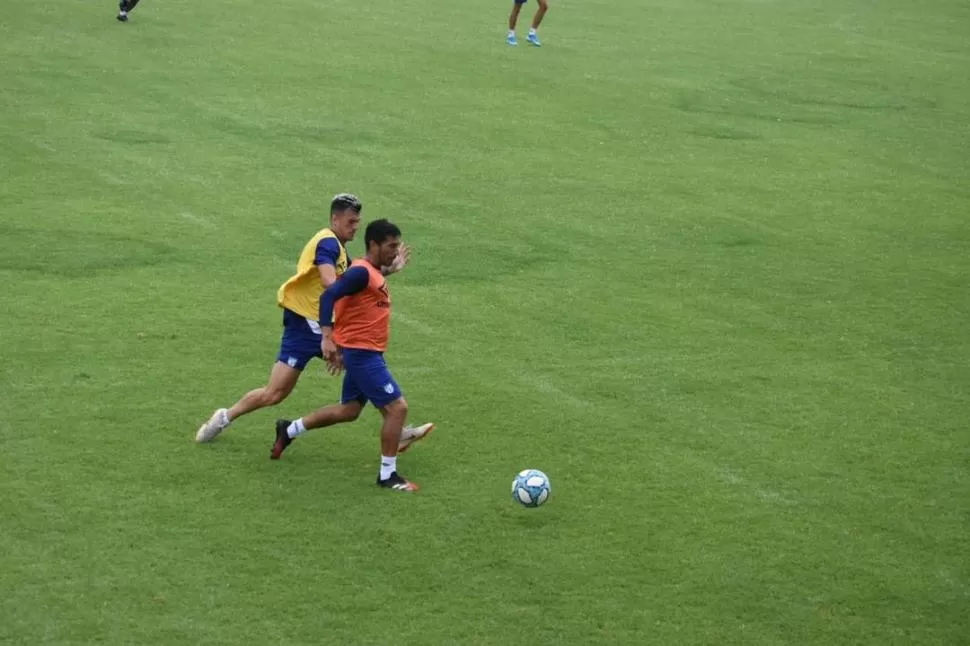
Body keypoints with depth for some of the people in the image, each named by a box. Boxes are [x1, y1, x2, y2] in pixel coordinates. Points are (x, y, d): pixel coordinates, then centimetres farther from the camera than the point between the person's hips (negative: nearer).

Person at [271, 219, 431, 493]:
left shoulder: (375, 274, 13)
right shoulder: (361, 272, -17)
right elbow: (328, 296, -27)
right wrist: (328, 338, -34)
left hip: (366, 353, 10)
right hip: (361, 353, -10)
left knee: (349, 410, 21)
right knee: (397, 407, -10)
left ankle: (289, 430, 33)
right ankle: (387, 475, -2)